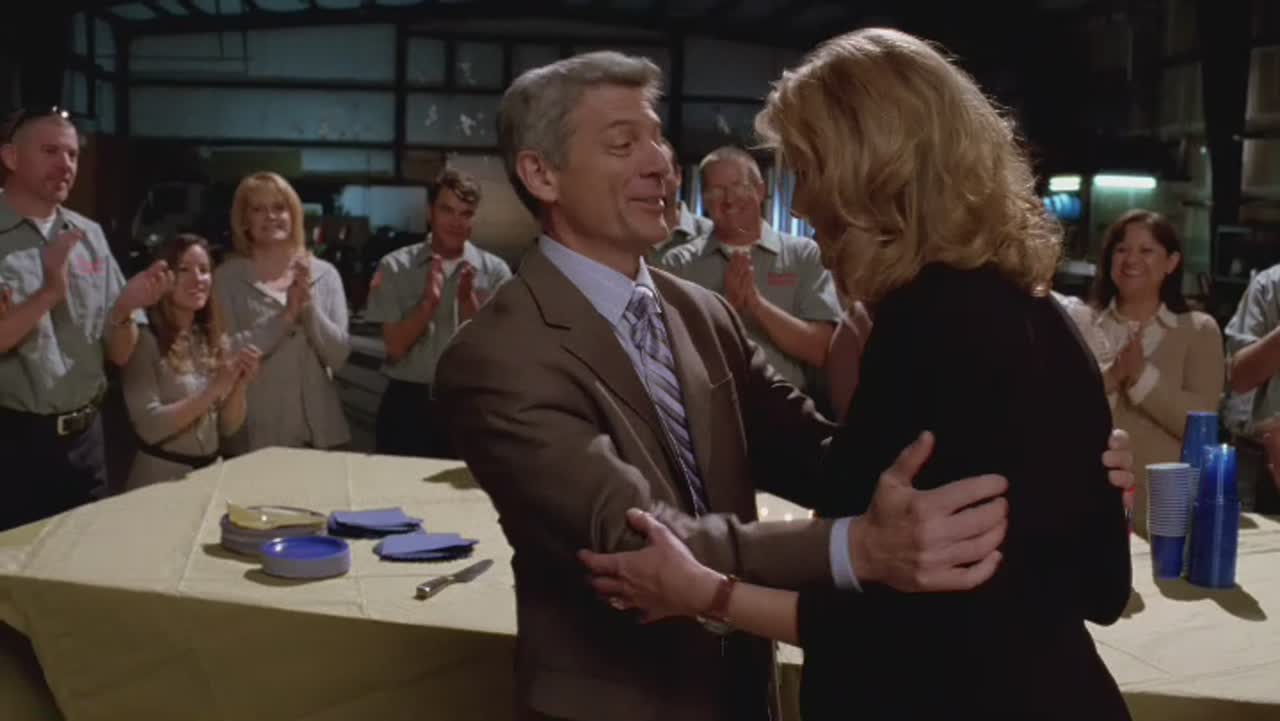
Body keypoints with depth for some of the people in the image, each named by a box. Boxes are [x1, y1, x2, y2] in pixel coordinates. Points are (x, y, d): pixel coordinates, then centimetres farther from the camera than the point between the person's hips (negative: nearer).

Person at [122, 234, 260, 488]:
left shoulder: (217, 340, 7)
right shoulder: (145, 341, -8)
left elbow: (228, 428, 6)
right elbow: (149, 427, -17)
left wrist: (240, 386, -10)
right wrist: (214, 390, -20)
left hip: (212, 472, 5)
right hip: (162, 476, -4)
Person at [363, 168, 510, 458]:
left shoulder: (495, 271, 0)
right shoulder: (395, 266, -1)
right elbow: (395, 347, -6)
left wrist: (468, 301, -19)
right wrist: (428, 302, -20)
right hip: (408, 402, 0)